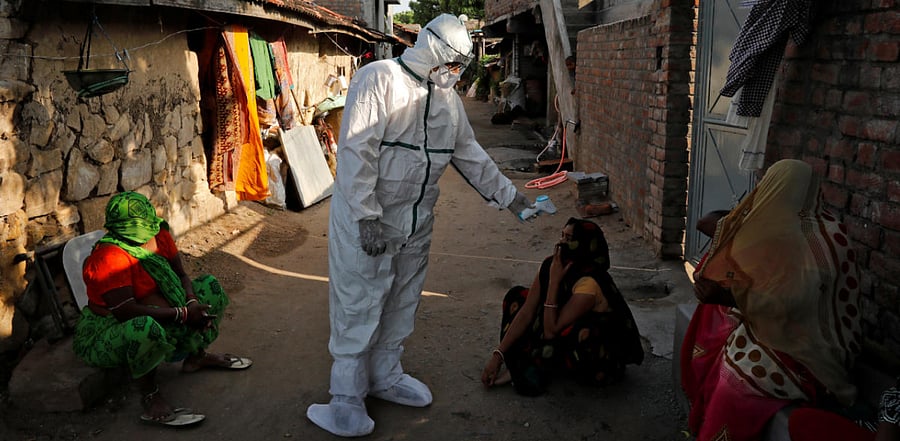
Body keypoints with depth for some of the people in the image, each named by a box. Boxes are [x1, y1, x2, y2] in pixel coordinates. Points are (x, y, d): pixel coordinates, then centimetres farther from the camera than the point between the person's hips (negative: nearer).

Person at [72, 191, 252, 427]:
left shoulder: (159, 234, -6)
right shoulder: (109, 257, -29)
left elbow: (181, 276, 3)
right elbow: (125, 311, -34)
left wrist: (193, 303, -19)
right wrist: (183, 314, -31)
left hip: (160, 319, 9)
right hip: (109, 332, -8)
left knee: (209, 286, 6)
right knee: (145, 328, -43)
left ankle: (196, 355, 13)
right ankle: (150, 398, -22)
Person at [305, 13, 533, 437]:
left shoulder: (447, 97, 8)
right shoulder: (378, 79, -14)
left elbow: (470, 154, 17)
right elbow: (355, 151, -20)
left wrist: (509, 196, 15)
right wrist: (366, 216, -24)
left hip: (416, 221, 7)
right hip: (365, 217, -7)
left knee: (401, 304, 16)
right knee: (358, 307, 0)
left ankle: (386, 377, 34)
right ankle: (349, 398, 13)